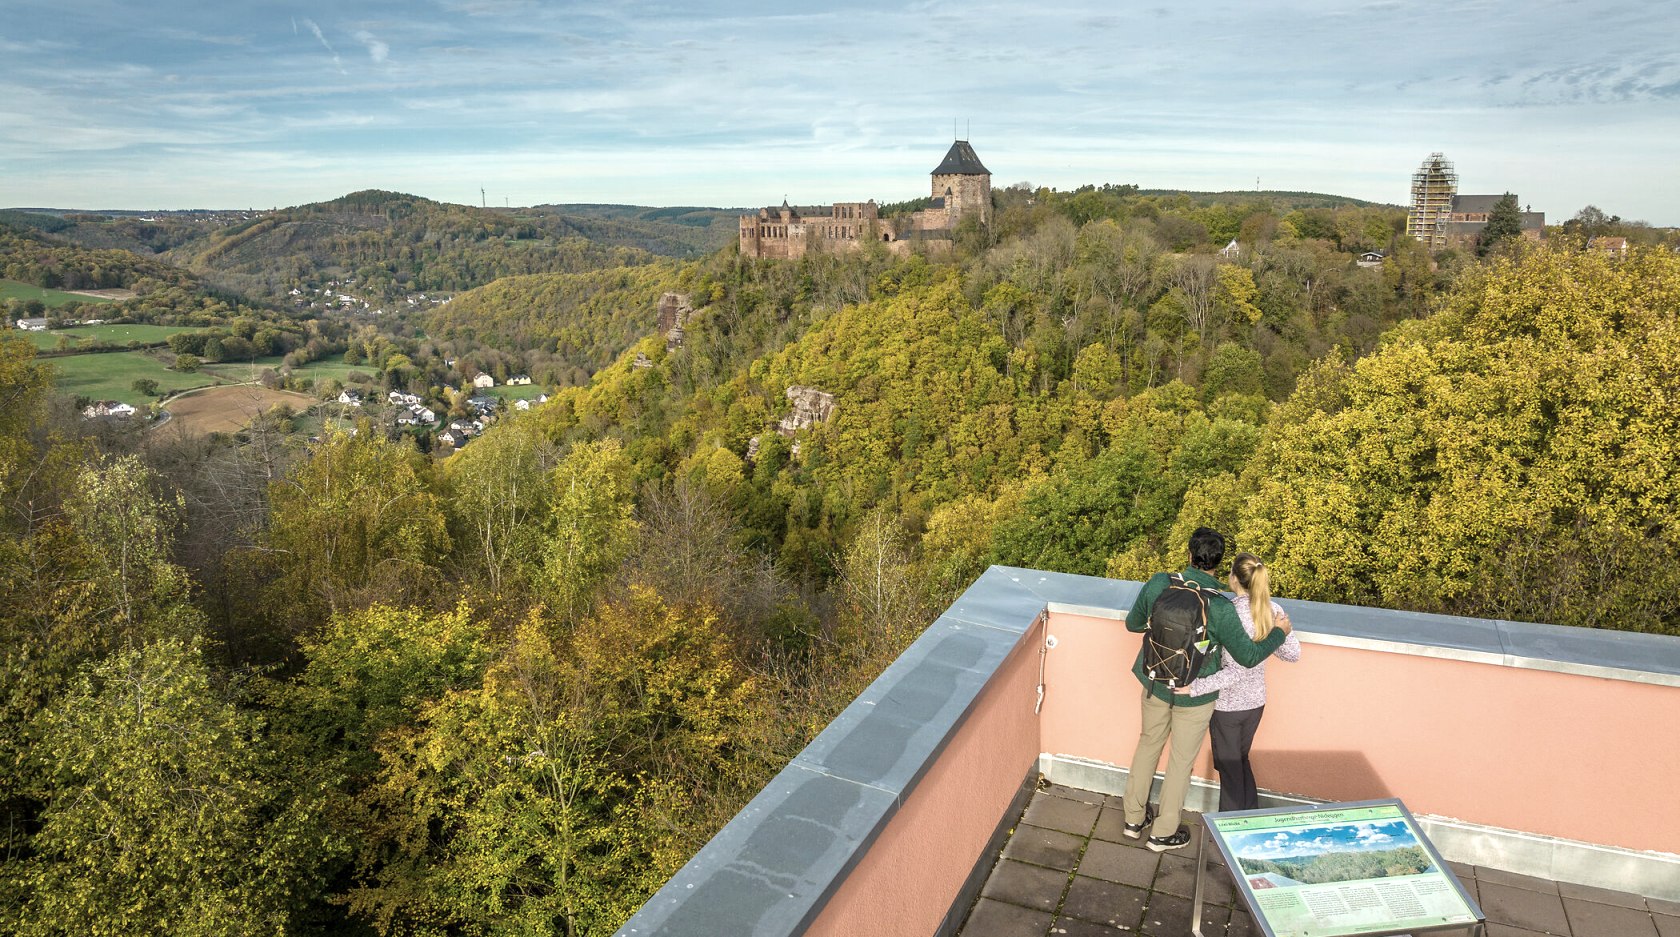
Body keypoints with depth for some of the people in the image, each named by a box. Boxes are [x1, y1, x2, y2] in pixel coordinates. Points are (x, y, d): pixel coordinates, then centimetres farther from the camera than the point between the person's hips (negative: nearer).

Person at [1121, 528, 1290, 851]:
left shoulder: (1158, 584, -16)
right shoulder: (1219, 607, -28)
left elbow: (1132, 623, 0)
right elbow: (1248, 656, -17)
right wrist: (1279, 633, -1)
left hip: (1155, 682, 4)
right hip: (1194, 694, -4)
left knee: (1149, 743, 24)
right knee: (1182, 760, 15)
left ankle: (1134, 818, 37)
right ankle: (1164, 832, 31)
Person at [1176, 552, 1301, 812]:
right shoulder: (1274, 610, -7)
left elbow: (1235, 671, -29)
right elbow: (1293, 654, 2)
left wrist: (1195, 687, -29)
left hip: (1227, 704, -6)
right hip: (1256, 702, 6)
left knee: (1229, 767, 12)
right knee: (1241, 760, 26)